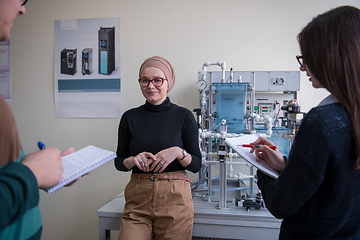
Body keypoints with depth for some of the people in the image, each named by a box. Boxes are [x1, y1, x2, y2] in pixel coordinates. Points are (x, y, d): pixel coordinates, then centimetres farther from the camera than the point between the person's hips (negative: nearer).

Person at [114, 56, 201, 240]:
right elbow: (119, 162, 9)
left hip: (175, 198, -1)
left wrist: (178, 152, -18)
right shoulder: (130, 117, 5)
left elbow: (196, 165, 0)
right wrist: (133, 160, -12)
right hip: (138, 198, 2)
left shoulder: (184, 116, -1)